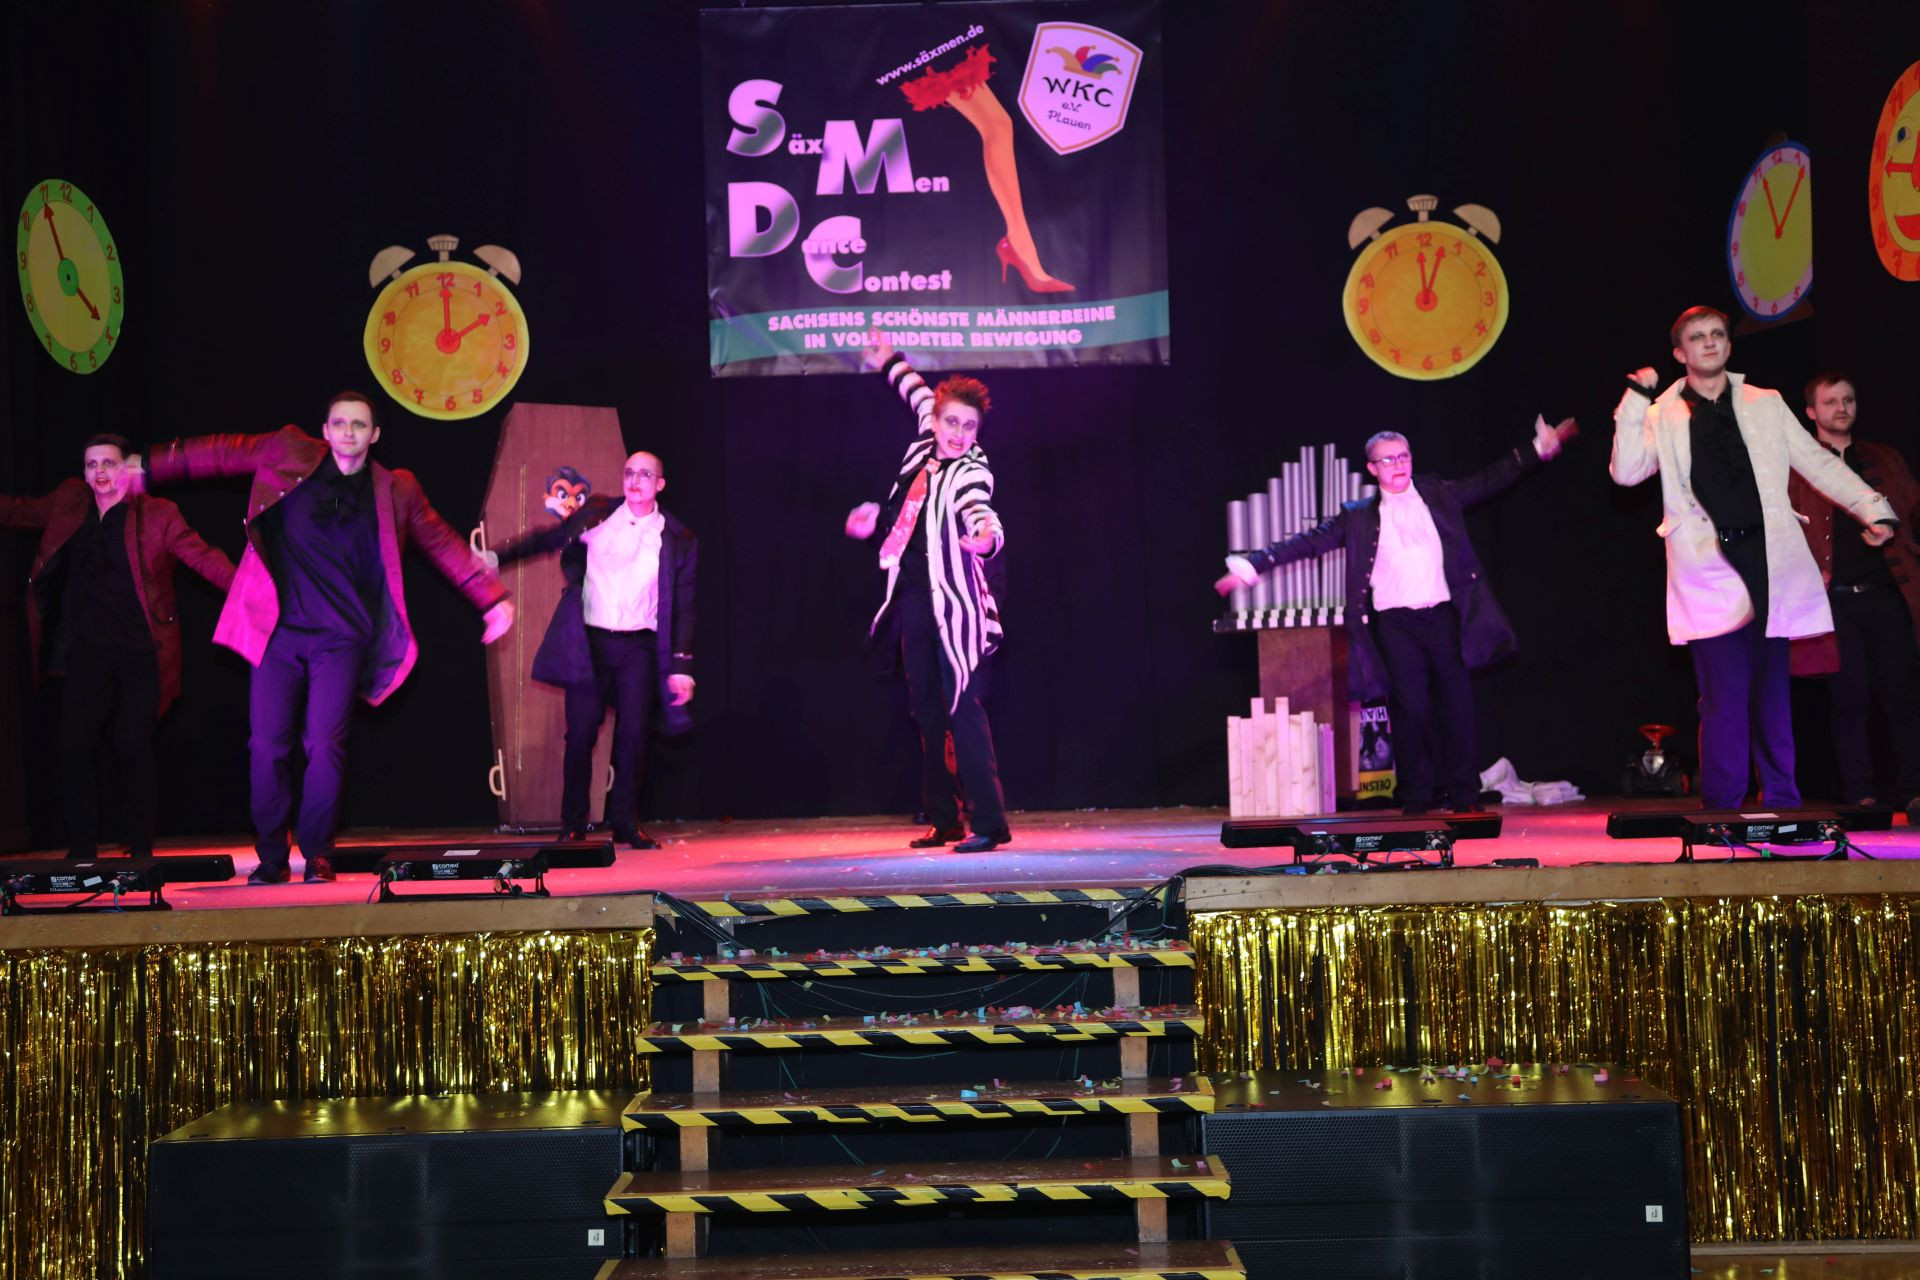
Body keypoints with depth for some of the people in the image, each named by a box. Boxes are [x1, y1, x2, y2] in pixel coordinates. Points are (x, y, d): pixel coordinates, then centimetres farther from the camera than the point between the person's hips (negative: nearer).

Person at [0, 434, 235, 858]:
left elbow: (202, 556, -8)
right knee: (75, 748, -1)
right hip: (87, 652, 4)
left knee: (133, 747, -6)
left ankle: (140, 852, 5)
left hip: (140, 653, -4)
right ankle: (81, 853, 10)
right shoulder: (69, 502, 11)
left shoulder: (156, 514, -1)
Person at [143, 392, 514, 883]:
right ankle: (271, 857, 8)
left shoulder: (395, 491, 5)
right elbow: (220, 453, 14)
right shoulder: (288, 453, 4)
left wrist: (493, 599, 15)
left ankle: (317, 854, 1)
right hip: (279, 632, 1)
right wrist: (151, 466, 14)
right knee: (268, 746, -4)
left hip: (340, 640, -1)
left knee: (325, 745, -12)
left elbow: (445, 545, 14)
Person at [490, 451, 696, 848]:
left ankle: (625, 822, 8)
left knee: (633, 733, -6)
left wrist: (681, 667, -1)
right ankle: (573, 824, 10)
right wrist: (497, 556, 10)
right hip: (589, 639, 0)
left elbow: (682, 609, 4)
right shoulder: (596, 514, 6)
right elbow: (549, 539, 18)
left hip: (637, 646, 0)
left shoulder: (678, 541, 3)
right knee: (581, 733, -2)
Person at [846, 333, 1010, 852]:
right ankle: (943, 820, 19)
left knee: (962, 707, -12)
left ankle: (989, 822, -11)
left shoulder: (970, 472, -13)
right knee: (926, 709, 11)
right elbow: (921, 397, 28)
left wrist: (986, 538, -56)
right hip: (913, 596, 8)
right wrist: (890, 362, 44)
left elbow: (980, 514, -33)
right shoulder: (926, 445, 6)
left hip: (952, 601, -8)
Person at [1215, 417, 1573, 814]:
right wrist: (1254, 565, -3)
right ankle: (1418, 799, 8)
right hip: (1395, 622, -1)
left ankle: (1465, 796, 9)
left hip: (1443, 615, 1)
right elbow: (1309, 541, 4)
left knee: (1456, 703, 1)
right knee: (1409, 707, -2)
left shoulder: (1440, 495, 12)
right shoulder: (1359, 517, 7)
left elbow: (1493, 479, 17)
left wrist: (1540, 447, 13)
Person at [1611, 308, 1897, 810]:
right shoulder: (1663, 415, 9)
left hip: (1769, 564, 3)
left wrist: (1873, 508, 7)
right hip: (1710, 572, -2)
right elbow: (1626, 471, -5)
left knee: (1772, 690, 6)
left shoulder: (1766, 405, 15)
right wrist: (1636, 400, -7)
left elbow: (1818, 463, 16)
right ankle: (1723, 808, -1)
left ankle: (1782, 805, 13)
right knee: (1725, 693, -8)